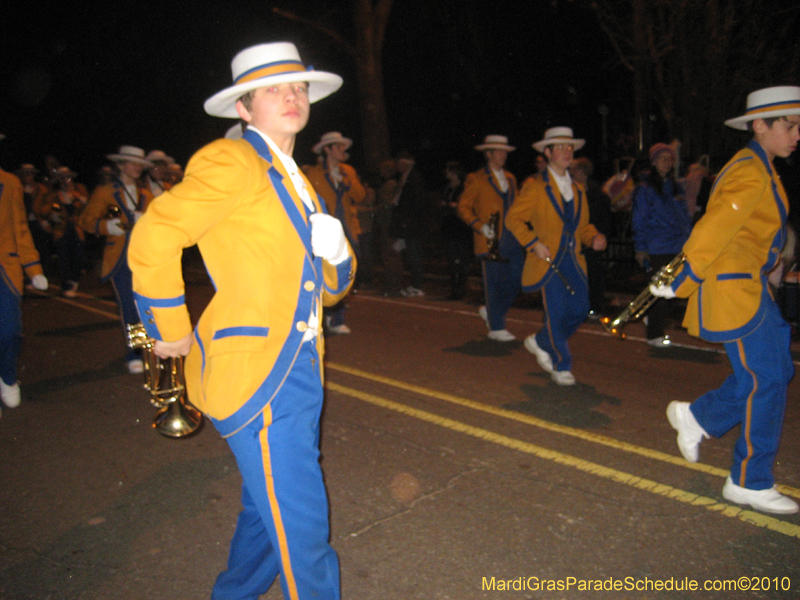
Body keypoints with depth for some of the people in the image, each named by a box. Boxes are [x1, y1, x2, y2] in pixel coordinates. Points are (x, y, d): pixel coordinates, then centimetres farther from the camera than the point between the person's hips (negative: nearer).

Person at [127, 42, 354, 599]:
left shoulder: (296, 182, 18)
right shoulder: (232, 162, -9)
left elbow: (330, 286, 18)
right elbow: (153, 238, -17)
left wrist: (336, 252, -4)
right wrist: (171, 331, -9)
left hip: (298, 368, 9)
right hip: (256, 372, -9)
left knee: (270, 508, 21)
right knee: (300, 527, -2)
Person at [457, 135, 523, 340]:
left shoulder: (510, 179, 18)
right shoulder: (476, 179, -1)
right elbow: (463, 207, -5)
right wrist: (480, 226, -18)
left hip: (511, 239, 6)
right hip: (490, 239, -6)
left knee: (517, 279, 4)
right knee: (493, 283, -2)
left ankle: (490, 311, 26)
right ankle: (496, 328, 9)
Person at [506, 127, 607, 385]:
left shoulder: (578, 189, 17)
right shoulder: (535, 187, -2)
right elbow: (513, 218, -4)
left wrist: (594, 238, 1)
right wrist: (533, 243, -14)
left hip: (574, 262, 6)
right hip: (548, 260, -6)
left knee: (580, 309, 1)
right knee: (557, 313, -6)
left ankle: (541, 342, 25)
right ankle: (560, 366, 11)